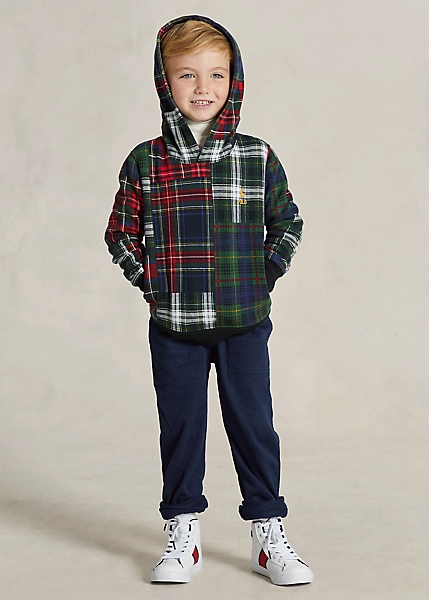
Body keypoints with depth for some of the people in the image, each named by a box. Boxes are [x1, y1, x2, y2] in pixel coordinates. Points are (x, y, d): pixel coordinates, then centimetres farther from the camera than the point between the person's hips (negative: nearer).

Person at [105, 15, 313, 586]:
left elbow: (287, 223, 9)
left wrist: (263, 277, -1)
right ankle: (183, 535, 23)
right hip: (173, 326, 1)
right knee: (180, 427, 10)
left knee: (254, 425, 5)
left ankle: (269, 535, 18)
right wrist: (152, 283, -1)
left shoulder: (258, 157, 0)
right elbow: (121, 233, 8)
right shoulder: (144, 162, 0)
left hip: (244, 323, 0)